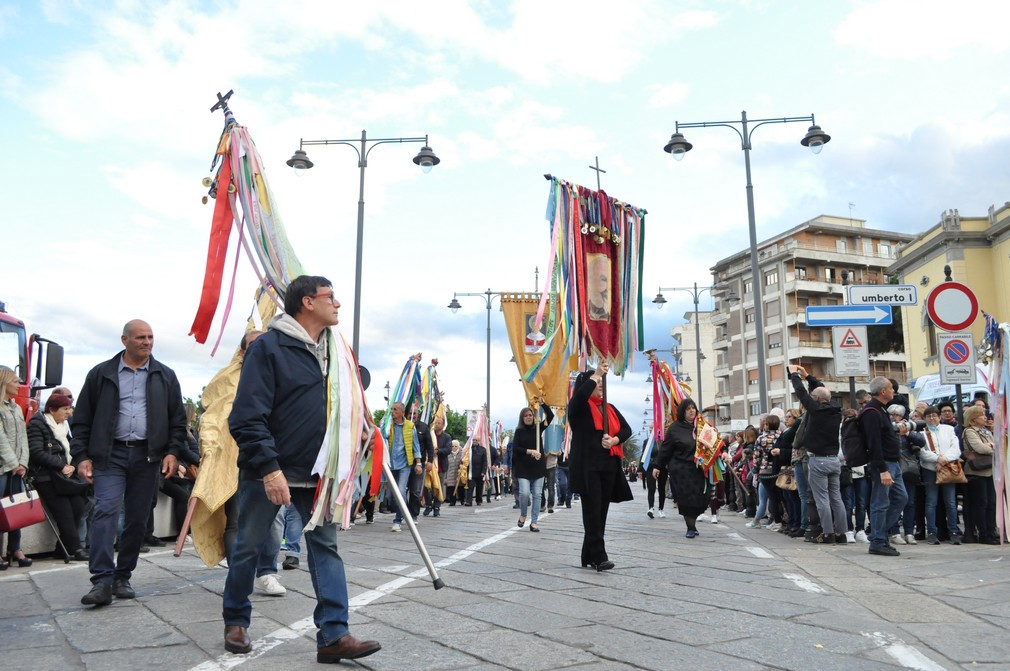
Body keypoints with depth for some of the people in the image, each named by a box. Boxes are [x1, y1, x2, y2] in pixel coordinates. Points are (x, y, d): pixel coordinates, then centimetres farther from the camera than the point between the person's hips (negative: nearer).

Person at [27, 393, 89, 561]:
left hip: (63, 475, 7)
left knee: (79, 506, -11)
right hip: (46, 477, -7)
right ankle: (75, 548, -8)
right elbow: (37, 452, -14)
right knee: (64, 511, -15)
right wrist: (62, 466, -16)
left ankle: (64, 546, 1)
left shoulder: (63, 426, 18)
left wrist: (71, 466, -1)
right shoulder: (37, 424, -4)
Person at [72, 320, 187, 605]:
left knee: (137, 518, 5)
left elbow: (177, 419, 10)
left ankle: (122, 577, 17)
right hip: (110, 454, -2)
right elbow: (82, 419, 8)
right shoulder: (101, 374, 7)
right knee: (106, 511, -14)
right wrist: (82, 456, 0)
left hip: (147, 455, 2)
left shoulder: (165, 376, 11)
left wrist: (172, 451, -2)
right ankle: (102, 581, -15)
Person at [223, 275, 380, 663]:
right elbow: (247, 417, -18)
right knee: (248, 547, 10)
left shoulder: (334, 351, 9)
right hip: (267, 473, -5)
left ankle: (333, 635, 2)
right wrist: (269, 468, -22)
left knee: (326, 547, 0)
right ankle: (236, 622, 30)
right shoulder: (269, 346, -12)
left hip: (315, 474, 6)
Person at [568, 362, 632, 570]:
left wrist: (615, 440, -7)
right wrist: (596, 374, -17)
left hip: (609, 466, 6)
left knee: (601, 512, 7)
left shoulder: (610, 409, 18)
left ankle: (589, 556, 15)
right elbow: (580, 394, -24)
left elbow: (626, 429, 12)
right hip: (587, 466, -6)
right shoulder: (579, 407, 0)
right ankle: (599, 557, -10)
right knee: (593, 511, -10)